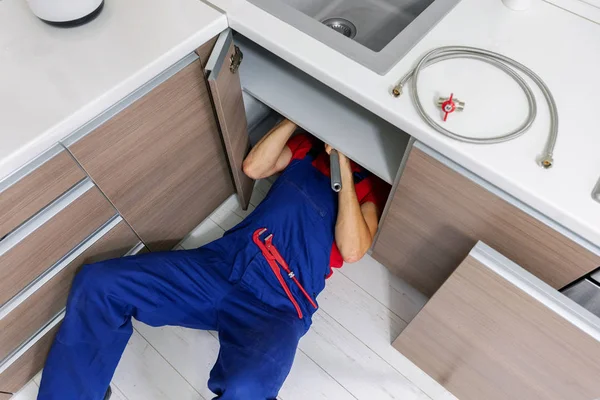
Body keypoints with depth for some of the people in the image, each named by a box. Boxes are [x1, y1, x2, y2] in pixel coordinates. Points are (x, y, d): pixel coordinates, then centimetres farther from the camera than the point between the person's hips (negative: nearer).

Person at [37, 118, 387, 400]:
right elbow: (254, 167, 8)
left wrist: (345, 167, -8)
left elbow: (351, 250, -7)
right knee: (97, 284, -9)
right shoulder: (309, 146, 22)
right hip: (224, 263, 5)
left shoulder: (373, 185, 9)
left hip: (279, 301, -4)